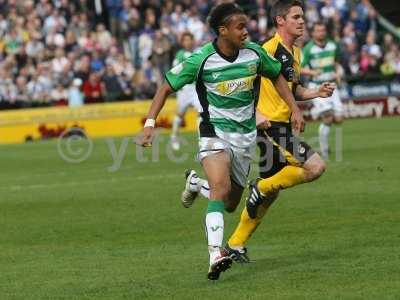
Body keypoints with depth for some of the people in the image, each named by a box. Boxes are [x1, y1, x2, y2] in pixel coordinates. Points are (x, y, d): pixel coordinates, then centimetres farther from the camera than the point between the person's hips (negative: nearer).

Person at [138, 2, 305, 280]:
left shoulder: (254, 53, -4)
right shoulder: (201, 60, -15)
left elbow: (276, 76, 16)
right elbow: (166, 88, -6)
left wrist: (295, 109, 8)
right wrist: (150, 124, -15)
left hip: (245, 135, 5)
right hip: (215, 132, -5)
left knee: (230, 204, 10)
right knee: (221, 188, -29)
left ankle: (196, 183, 42)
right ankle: (216, 255, -34)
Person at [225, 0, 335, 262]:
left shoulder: (295, 53, 17)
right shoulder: (270, 49, -12)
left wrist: (317, 92, 10)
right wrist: (255, 114, -24)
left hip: (284, 127, 9)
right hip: (270, 126, -9)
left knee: (270, 191, 12)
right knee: (316, 167, -18)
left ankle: (236, 244, 20)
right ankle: (262, 188, -2)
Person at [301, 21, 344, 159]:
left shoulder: (332, 46, 6)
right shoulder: (308, 48, -8)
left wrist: (337, 73, 4)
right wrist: (312, 72, -25)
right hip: (317, 86, -5)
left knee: (338, 119, -4)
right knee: (327, 119, -14)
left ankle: (317, 111, 26)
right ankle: (324, 150, 0)